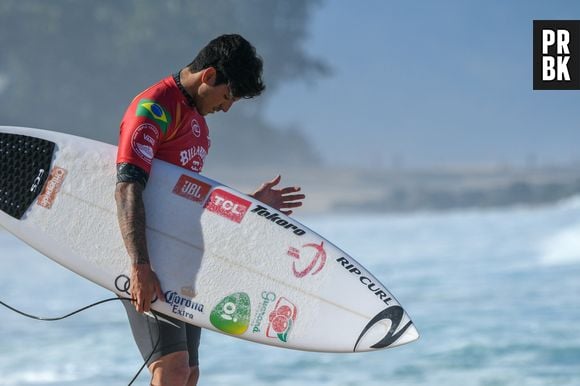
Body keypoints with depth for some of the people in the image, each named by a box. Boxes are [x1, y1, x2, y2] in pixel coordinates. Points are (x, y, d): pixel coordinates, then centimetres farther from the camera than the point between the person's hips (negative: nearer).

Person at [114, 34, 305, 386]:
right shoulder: (153, 108, -12)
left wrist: (249, 202, 19)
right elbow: (128, 188, -24)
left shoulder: (197, 119, 19)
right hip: (145, 257, -10)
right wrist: (140, 265, -33)